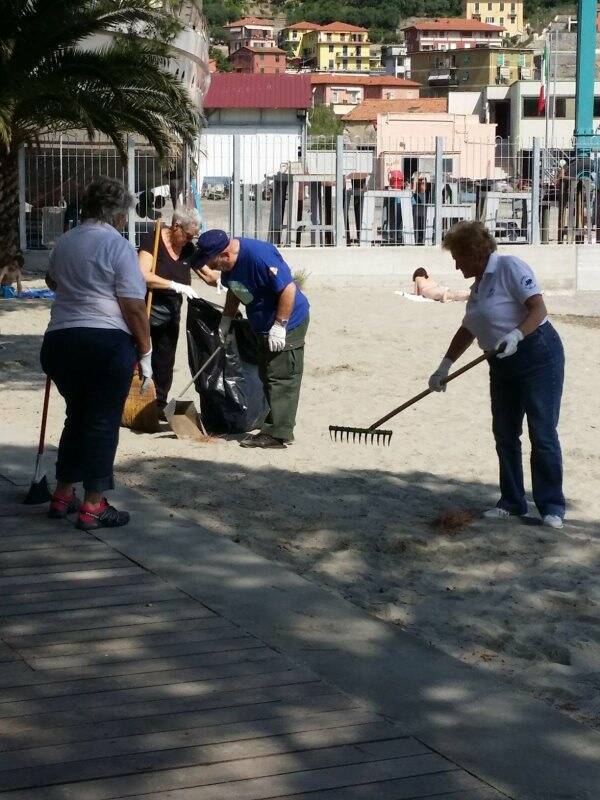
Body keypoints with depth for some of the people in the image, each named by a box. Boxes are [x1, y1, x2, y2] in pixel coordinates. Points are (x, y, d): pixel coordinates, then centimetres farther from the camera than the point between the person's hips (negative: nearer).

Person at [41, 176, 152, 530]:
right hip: (107, 342, -6)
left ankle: (63, 495, 25)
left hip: (59, 341, 6)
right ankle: (93, 506, 5)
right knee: (103, 422, 2)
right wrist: (146, 352, -4)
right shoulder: (119, 246, -9)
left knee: (77, 417, 21)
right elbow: (134, 307, -13)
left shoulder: (64, 242, 12)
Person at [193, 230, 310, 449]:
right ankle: (274, 429, 22)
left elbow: (288, 288, -29)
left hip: (287, 324, -10)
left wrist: (279, 326, -26)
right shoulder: (228, 264, 0)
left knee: (281, 379, -9)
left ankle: (277, 435, -7)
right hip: (264, 328, 10)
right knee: (268, 377, 14)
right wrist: (226, 320, 10)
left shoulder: (259, 255, -29)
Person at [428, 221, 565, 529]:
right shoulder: (478, 286, 15)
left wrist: (516, 335, -34)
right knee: (504, 433, 7)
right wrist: (444, 367, 24)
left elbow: (539, 309, -19)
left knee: (542, 433, -7)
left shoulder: (509, 267, -11)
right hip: (503, 365, 9)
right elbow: (466, 331, 25)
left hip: (538, 355, -9)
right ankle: (512, 501, 17)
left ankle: (552, 506, -1)